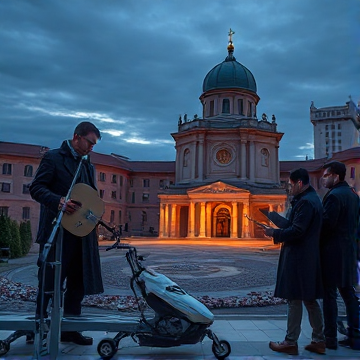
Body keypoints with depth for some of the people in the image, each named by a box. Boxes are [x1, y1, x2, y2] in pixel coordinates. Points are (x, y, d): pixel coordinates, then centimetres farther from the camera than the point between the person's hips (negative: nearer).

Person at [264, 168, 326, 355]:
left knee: (294, 300, -2)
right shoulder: (312, 198, 15)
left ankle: (290, 343, 7)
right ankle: (318, 341, 22)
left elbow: (297, 230, -22)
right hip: (309, 257, 10)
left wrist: (275, 233, -11)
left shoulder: (305, 202, -17)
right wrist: (282, 235, 13)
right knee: (310, 299, 15)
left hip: (298, 257, -10)